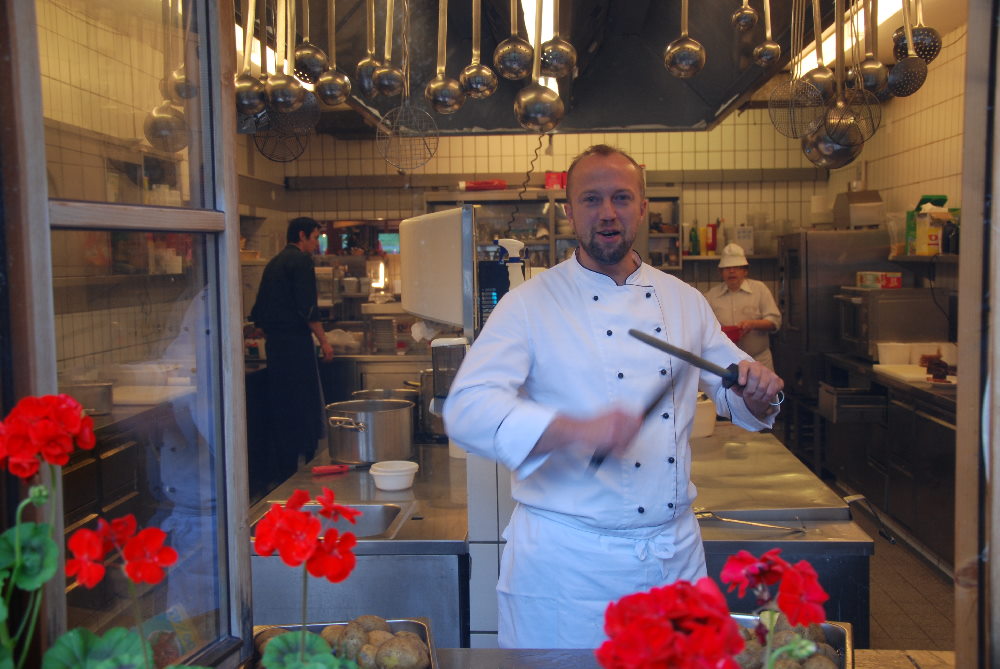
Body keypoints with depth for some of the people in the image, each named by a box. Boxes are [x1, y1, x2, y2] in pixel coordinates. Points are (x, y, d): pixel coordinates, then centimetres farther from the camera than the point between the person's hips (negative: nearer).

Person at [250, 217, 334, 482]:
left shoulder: (273, 263, 18)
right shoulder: (301, 261, -8)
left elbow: (258, 313, 20)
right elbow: (307, 308, -17)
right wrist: (323, 341, -11)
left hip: (274, 342, 9)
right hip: (295, 340, -9)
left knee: (279, 407, 11)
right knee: (305, 407, -4)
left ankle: (279, 470, 16)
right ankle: (303, 468, -3)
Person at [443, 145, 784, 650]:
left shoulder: (684, 301, 7)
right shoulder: (530, 304, -8)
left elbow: (734, 391, 17)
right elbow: (469, 408, -20)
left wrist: (758, 390, -8)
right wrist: (576, 430, -34)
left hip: (675, 553, 5)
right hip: (565, 564, -4)